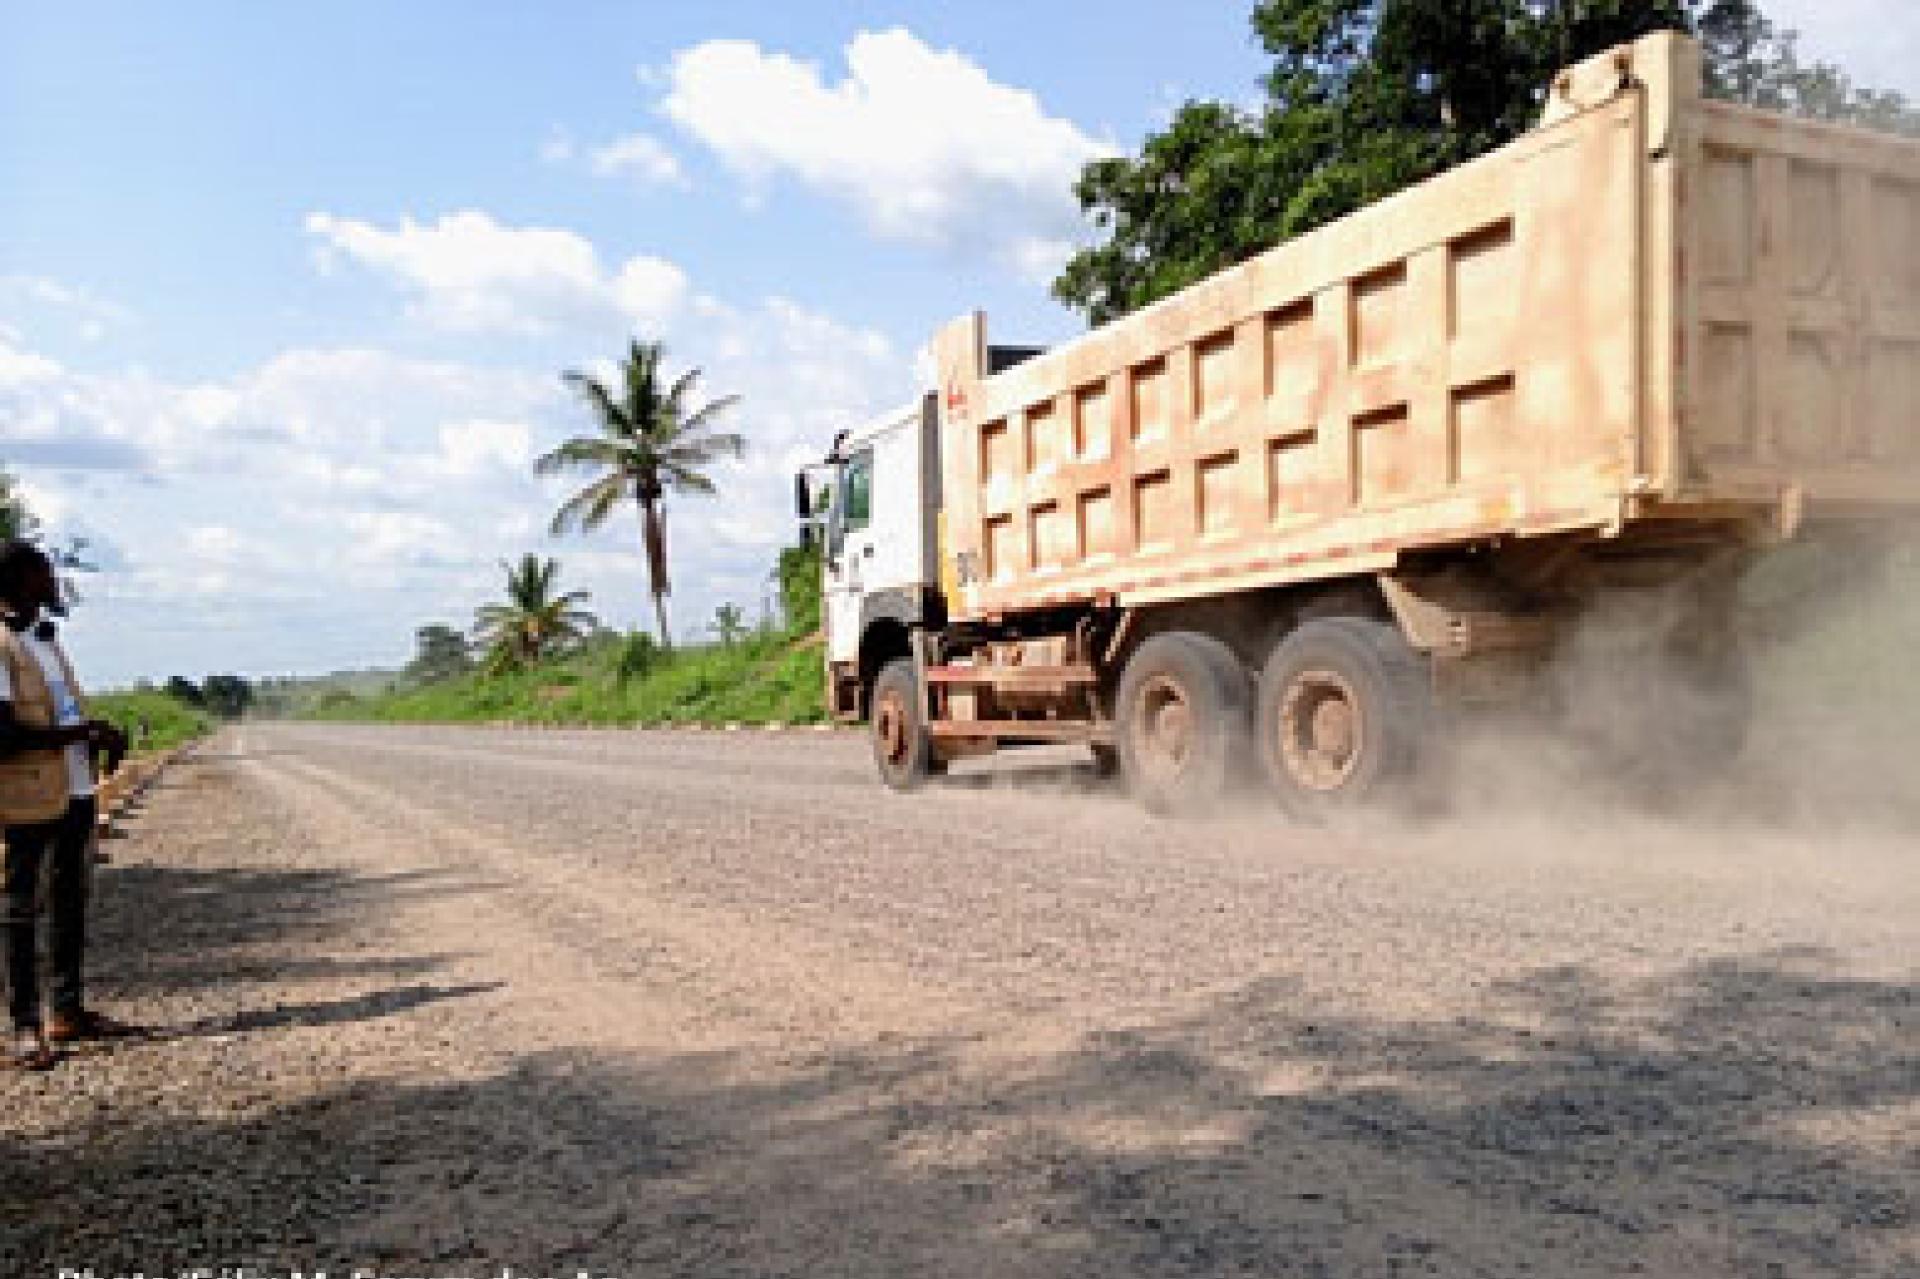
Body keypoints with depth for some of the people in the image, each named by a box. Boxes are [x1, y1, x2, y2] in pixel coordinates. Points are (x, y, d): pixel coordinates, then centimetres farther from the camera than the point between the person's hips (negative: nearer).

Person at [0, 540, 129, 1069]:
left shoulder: (47, 641, 15)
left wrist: (100, 737, 5)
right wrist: (79, 733, -21)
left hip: (75, 791, 9)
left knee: (70, 901, 14)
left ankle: (68, 1010, 24)